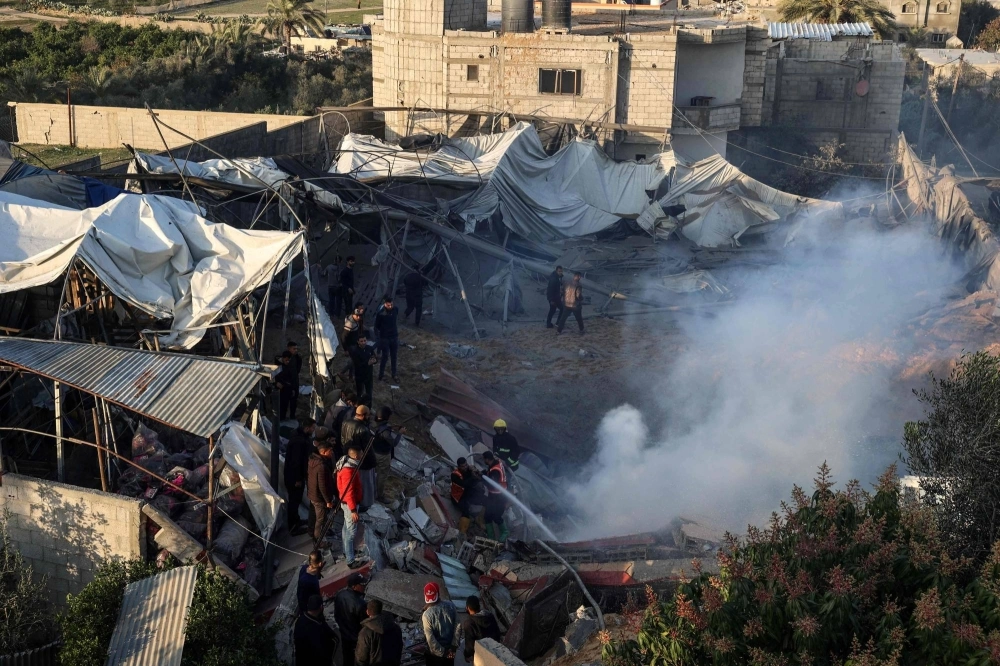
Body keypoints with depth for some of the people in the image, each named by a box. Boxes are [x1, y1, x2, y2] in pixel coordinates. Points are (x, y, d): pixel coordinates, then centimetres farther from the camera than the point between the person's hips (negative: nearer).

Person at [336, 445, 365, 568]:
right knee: (351, 531, -2)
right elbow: (348, 491, -28)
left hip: (348, 501, 10)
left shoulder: (351, 464, 1)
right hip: (350, 503, -10)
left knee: (347, 528, 24)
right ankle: (350, 561, 5)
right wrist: (353, 510, -25)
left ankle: (346, 552, 40)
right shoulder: (348, 470, -31)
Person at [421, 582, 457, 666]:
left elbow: (430, 639, -23)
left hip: (435, 652, -3)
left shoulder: (427, 615, -26)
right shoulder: (451, 606, -15)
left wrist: (441, 652, -11)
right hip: (449, 649, 3)